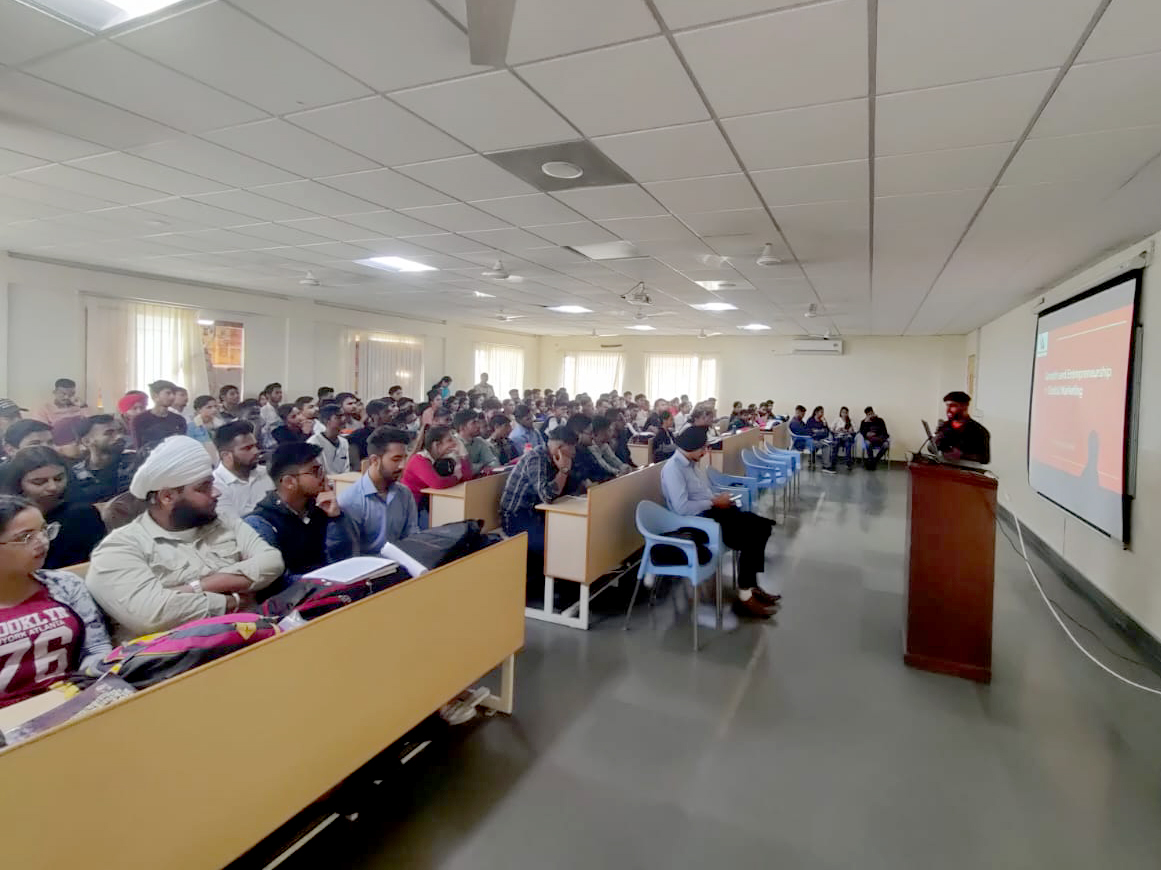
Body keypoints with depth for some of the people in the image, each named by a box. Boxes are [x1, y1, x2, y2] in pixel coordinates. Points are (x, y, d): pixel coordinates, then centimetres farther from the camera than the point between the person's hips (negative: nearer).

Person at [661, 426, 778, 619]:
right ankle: (745, 597, -8)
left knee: (760, 526, -4)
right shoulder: (673, 469, -18)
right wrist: (714, 502, -16)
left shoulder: (693, 463, 12)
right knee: (750, 537, -20)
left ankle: (754, 587, 1)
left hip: (712, 511, 10)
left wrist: (719, 497, 2)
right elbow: (682, 508, -27)